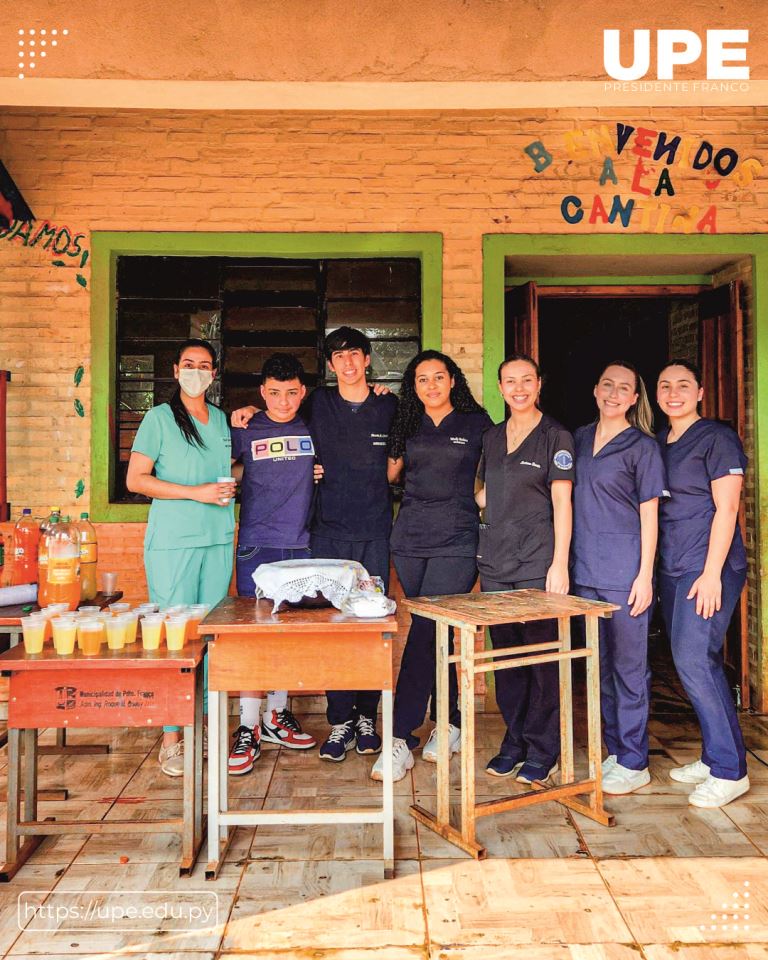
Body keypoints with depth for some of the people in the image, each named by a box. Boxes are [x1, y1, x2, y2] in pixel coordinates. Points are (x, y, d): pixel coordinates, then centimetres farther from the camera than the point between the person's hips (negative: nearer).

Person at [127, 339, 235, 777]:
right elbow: (136, 479, -7)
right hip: (172, 543, -5)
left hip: (218, 540, 5)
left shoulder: (221, 419, 14)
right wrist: (196, 492, -14)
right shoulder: (159, 418, -1)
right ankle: (172, 739, 6)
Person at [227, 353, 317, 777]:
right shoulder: (246, 432, 3)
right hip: (257, 545, -2)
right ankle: (248, 728, 4)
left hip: (302, 546, 2)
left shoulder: (314, 430, 8)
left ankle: (277, 715, 24)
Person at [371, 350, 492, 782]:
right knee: (432, 634, 10)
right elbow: (386, 474, 19)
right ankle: (450, 721, 26)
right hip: (410, 539, 4)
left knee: (424, 633, -11)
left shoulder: (477, 423, 4)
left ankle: (401, 739, -7)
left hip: (457, 541, -4)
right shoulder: (408, 427, 13)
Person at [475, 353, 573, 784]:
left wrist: (560, 564, -12)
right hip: (496, 560, 6)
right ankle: (514, 743, 22)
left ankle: (542, 751, 11)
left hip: (538, 562, -5)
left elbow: (562, 502, -7)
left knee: (541, 655, -1)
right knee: (505, 653, 9)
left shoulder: (556, 436, -2)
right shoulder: (493, 437, 15)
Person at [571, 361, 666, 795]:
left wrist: (645, 575, -11)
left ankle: (634, 763, 12)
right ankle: (614, 750, 26)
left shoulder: (642, 445, -3)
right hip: (586, 571, 6)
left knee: (629, 666, 1)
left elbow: (649, 514, -5)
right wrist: (565, 562, 12)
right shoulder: (579, 439, 12)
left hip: (625, 573, -6)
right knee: (601, 665, 13)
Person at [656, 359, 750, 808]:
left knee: (694, 660, -11)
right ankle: (714, 757, 22)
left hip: (710, 567, -7)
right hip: (672, 568, 7)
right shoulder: (657, 442, 14)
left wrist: (712, 573, -17)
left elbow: (726, 509, -12)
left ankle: (730, 770, 1)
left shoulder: (717, 437, -6)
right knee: (700, 662, 11)